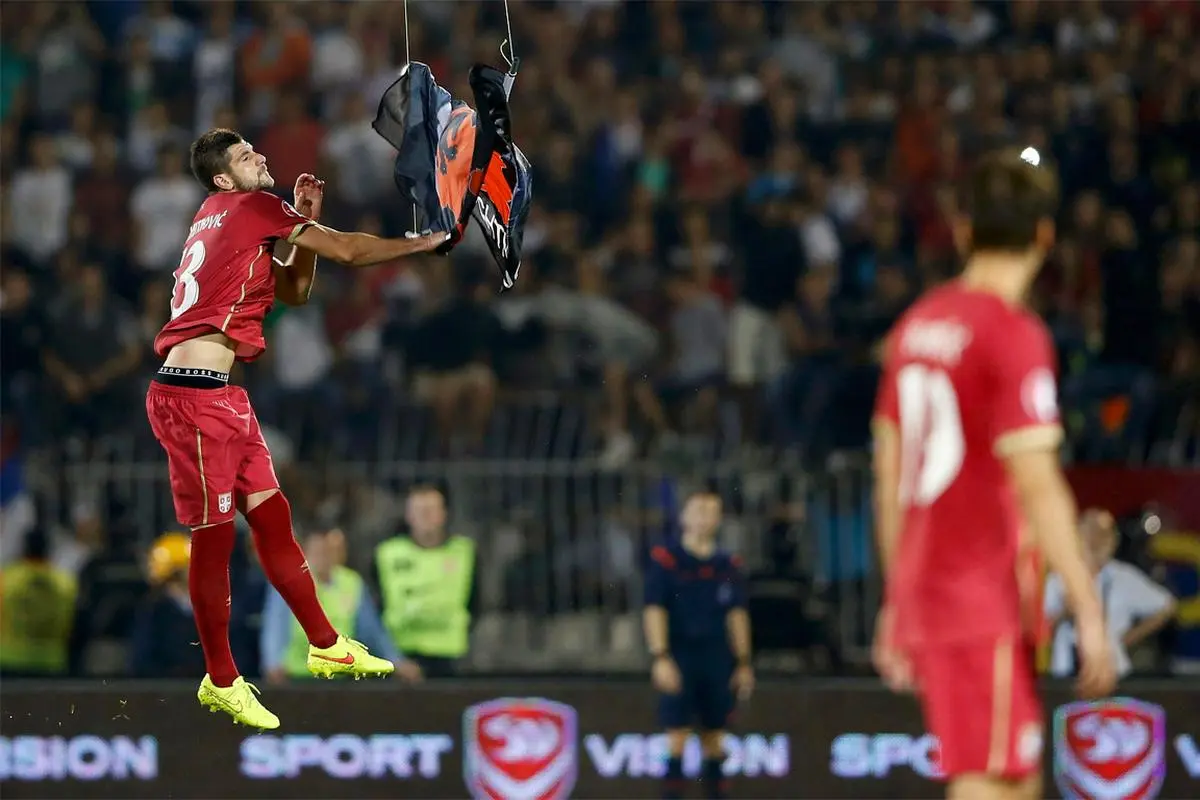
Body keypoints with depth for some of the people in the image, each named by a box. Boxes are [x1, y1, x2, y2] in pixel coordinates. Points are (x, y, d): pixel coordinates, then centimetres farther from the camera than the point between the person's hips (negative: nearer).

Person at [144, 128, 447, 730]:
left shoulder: (224, 223, 22)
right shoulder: (251, 207, -5)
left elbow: (295, 291, 27)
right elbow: (348, 252, -4)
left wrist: (305, 220, 16)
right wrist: (424, 243, 8)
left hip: (221, 397, 10)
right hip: (194, 393, -10)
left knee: (271, 517, 13)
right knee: (214, 534, -4)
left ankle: (325, 647, 22)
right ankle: (221, 682, 3)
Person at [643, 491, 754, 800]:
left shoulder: (727, 565, 11)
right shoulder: (665, 560, -3)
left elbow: (737, 615, 13)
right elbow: (654, 611, -7)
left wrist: (743, 663, 10)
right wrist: (660, 658, -15)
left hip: (717, 657, 4)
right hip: (679, 656, -4)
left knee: (714, 735, 6)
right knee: (677, 731, -8)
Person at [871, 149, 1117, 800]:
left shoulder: (917, 326, 12)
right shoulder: (1015, 336, -12)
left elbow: (890, 475, 16)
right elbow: (1035, 485, -18)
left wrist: (897, 600, 23)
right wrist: (1088, 611, -15)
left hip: (922, 592, 8)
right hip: (988, 599, -8)